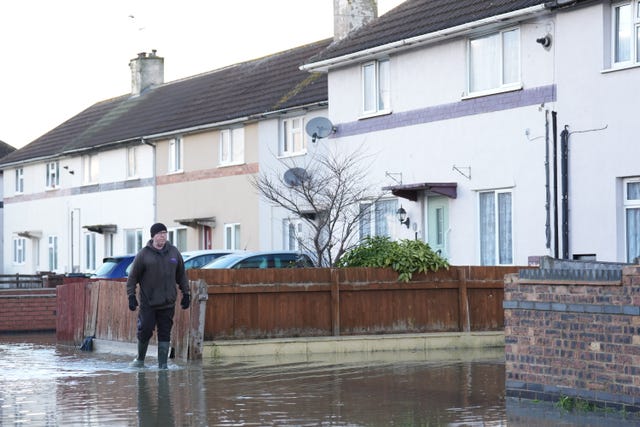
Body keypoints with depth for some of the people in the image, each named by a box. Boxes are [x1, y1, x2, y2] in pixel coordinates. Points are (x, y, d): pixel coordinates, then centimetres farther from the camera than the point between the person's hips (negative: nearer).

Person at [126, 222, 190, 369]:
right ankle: (140, 359, 17)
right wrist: (131, 296, -7)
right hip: (148, 302, -3)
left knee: (165, 333, 2)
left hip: (168, 302, 3)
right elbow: (133, 276, 0)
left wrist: (186, 293, 12)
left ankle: (162, 364, 6)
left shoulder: (174, 252, 8)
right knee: (145, 330, -4)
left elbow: (181, 275, 16)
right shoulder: (144, 254, -2)